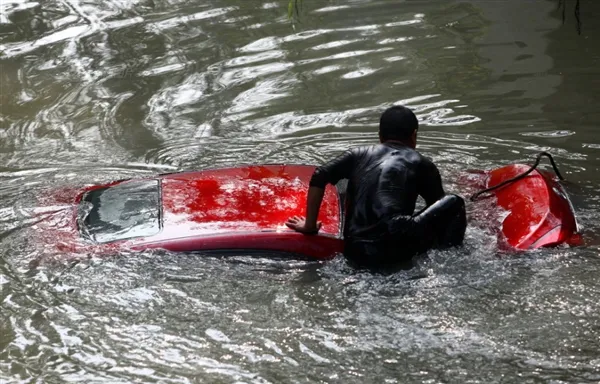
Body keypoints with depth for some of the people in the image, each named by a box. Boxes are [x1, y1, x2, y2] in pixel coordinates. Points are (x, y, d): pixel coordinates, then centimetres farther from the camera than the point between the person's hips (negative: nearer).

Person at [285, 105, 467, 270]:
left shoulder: (358, 154, 21)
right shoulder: (421, 164, 16)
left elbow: (319, 177, 8)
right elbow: (439, 205, 25)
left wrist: (309, 226, 15)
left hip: (354, 254, 4)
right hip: (395, 251, -4)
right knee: (453, 203, 16)